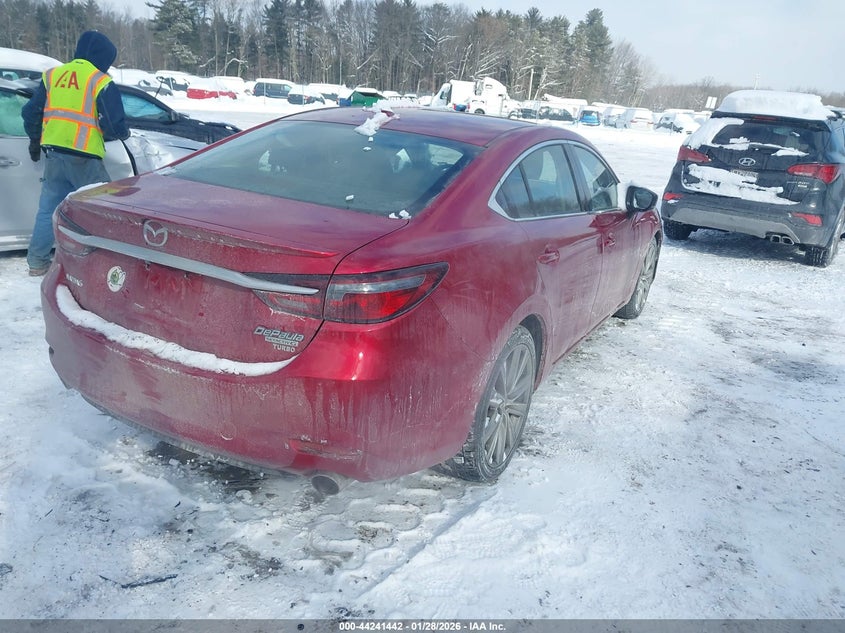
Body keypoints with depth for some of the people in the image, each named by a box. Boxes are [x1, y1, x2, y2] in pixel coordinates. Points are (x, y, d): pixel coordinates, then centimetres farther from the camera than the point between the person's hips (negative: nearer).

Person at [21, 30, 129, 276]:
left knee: (48, 208, 14)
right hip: (84, 157, -6)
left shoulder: (52, 75, 13)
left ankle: (37, 261, 20)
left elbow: (31, 113, 18)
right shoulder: (101, 82, -6)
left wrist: (35, 141, 34)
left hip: (53, 154, 6)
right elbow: (114, 126, -11)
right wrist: (123, 133, 13)